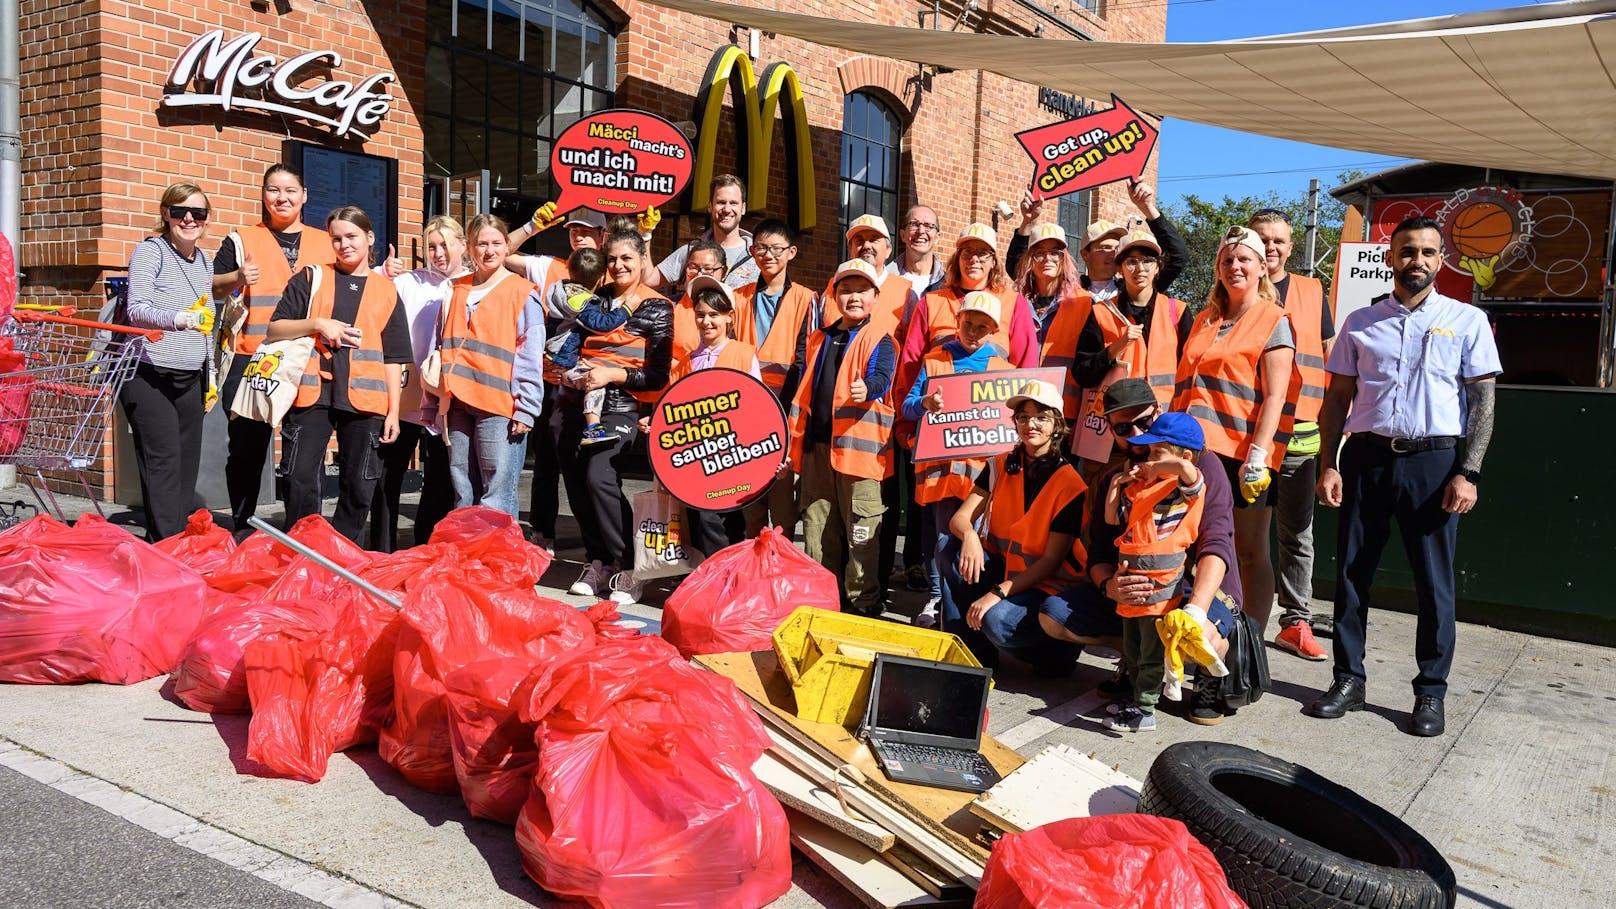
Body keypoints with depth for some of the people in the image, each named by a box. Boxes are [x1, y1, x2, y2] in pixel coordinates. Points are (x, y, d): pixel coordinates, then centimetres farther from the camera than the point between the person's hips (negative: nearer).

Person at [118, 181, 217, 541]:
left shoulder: (205, 261, 16)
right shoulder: (150, 251, -4)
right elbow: (136, 309, -17)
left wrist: (209, 376, 20)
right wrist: (176, 319, -36)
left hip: (189, 379, 6)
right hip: (149, 376, -6)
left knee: (187, 467, 6)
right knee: (163, 464, -11)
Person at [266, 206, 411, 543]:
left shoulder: (387, 291, 13)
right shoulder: (311, 278, 11)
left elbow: (394, 358, 10)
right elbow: (274, 329, 7)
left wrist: (393, 410, 3)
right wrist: (317, 324, -10)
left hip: (364, 399, 1)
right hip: (312, 393, 0)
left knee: (358, 487, 3)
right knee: (301, 481, -4)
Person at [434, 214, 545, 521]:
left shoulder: (522, 293, 2)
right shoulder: (457, 290, 18)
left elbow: (530, 357, -3)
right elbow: (444, 347, 22)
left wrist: (526, 409, -10)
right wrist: (441, 402, 15)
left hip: (500, 407, -5)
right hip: (459, 404, 5)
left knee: (497, 499, -9)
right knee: (463, 497, 9)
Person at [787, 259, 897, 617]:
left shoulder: (879, 340, -1)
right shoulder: (819, 339, 16)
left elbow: (881, 376, -19)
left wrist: (867, 389, -43)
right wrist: (793, 439, 16)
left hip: (858, 445, -6)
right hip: (817, 444, 6)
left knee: (861, 531, -3)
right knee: (817, 524, 14)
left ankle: (863, 601, 8)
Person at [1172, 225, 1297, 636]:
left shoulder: (1274, 322, 2)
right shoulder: (1203, 322, 20)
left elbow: (1275, 396, -7)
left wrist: (1257, 455, -17)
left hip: (1243, 453, -5)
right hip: (1195, 449, 6)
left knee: (1250, 552, 1)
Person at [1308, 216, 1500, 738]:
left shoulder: (1467, 321, 6)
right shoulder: (1361, 323, 11)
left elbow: (1482, 400, 2)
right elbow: (1337, 398, 10)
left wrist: (1468, 473, -8)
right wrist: (1328, 465, 1)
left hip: (1434, 463, -2)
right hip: (1367, 458, 2)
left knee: (1434, 583, 3)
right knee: (1352, 573, 4)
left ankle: (1430, 693, 14)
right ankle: (1348, 680, 15)